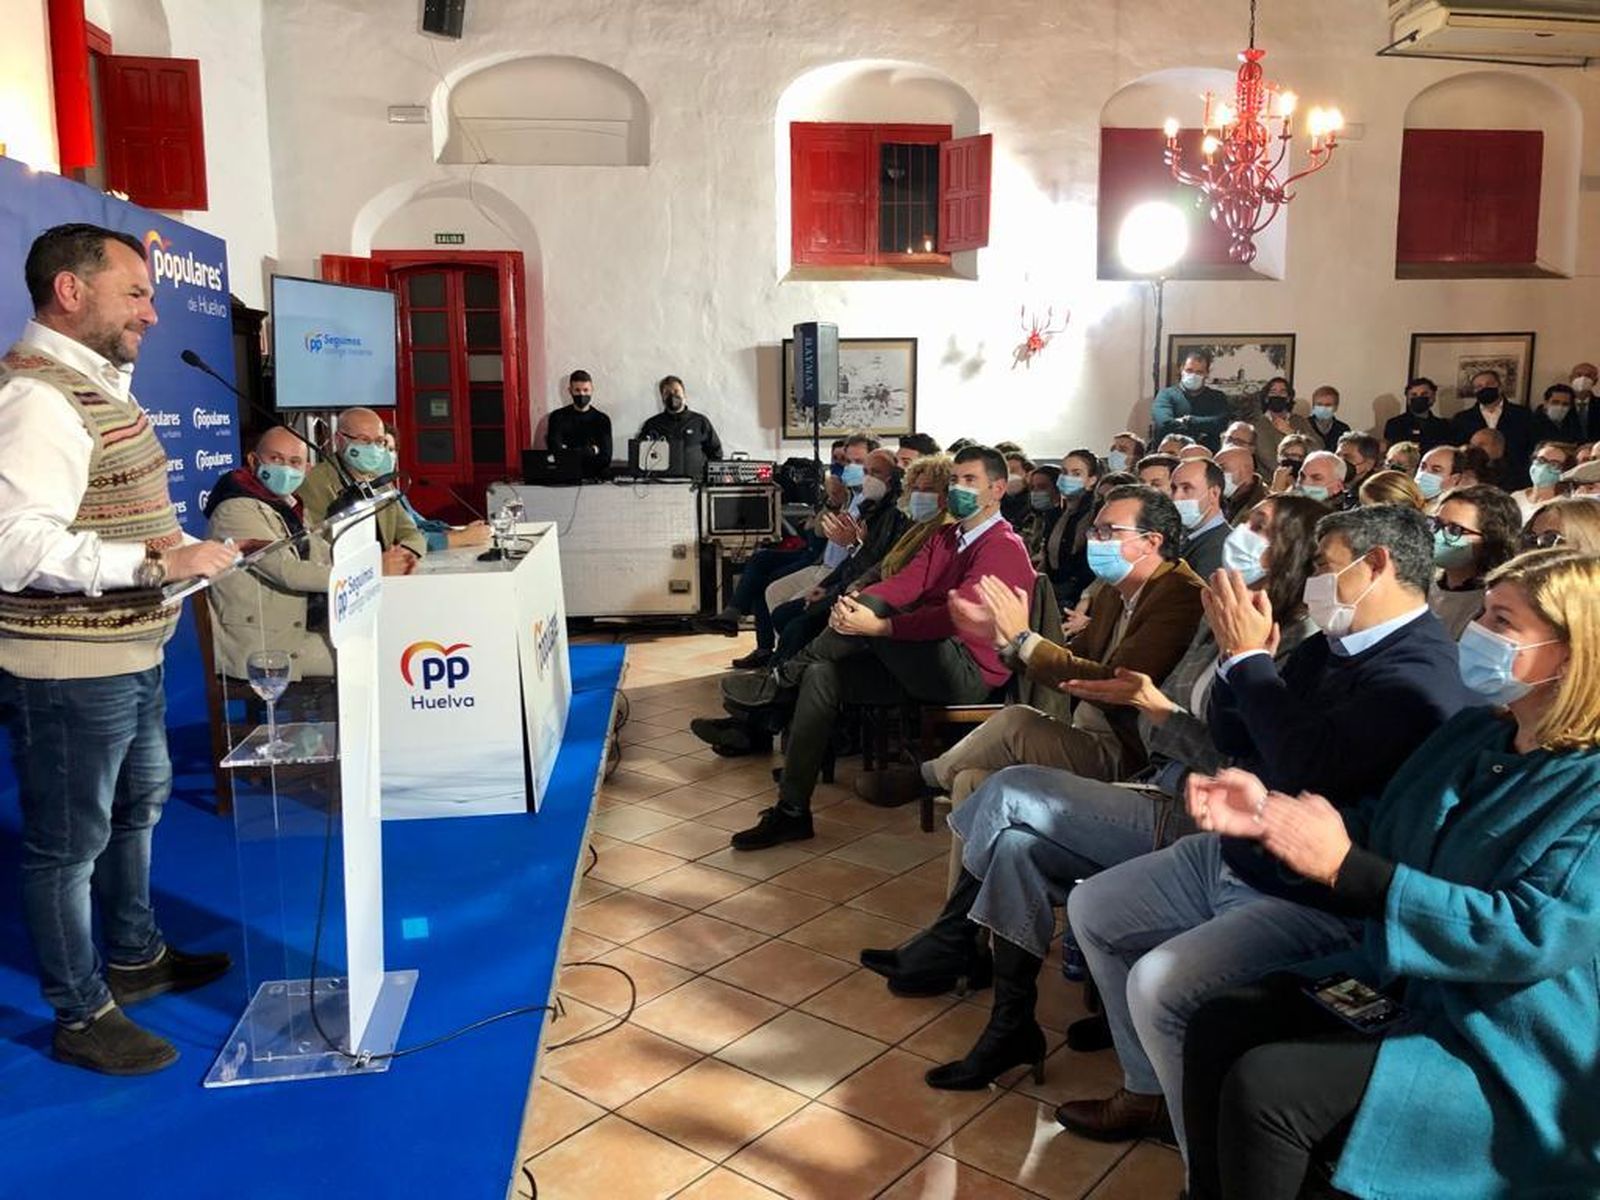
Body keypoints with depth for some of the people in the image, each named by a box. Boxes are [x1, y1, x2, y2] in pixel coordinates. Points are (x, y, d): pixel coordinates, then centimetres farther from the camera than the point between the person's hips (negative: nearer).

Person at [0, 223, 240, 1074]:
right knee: (69, 843, 6)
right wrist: (156, 562, -31)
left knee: (136, 809, 24)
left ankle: (134, 957, 42)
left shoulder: (95, 383, 11)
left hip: (128, 654, 10)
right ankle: (81, 1017, 22)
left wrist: (177, 545, 5)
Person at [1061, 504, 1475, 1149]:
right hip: (1232, 856, 10)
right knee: (1091, 908, 15)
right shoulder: (1331, 646, 9)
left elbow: (1307, 767, -32)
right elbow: (1233, 740, 13)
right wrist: (1237, 655, -4)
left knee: (1159, 982, -28)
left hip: (1312, 901, -10)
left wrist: (1249, 657, -22)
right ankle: (1148, 1090, 27)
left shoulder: (1421, 678, -20)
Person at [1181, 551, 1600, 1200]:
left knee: (1265, 1087, -22)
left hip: (1505, 1059, -8)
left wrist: (1344, 867, -30)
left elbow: (1532, 935, -28)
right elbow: (1383, 833, 14)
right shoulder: (1471, 732, 7)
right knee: (1218, 1026, -4)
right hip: (1401, 987, 8)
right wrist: (1268, 814, -4)